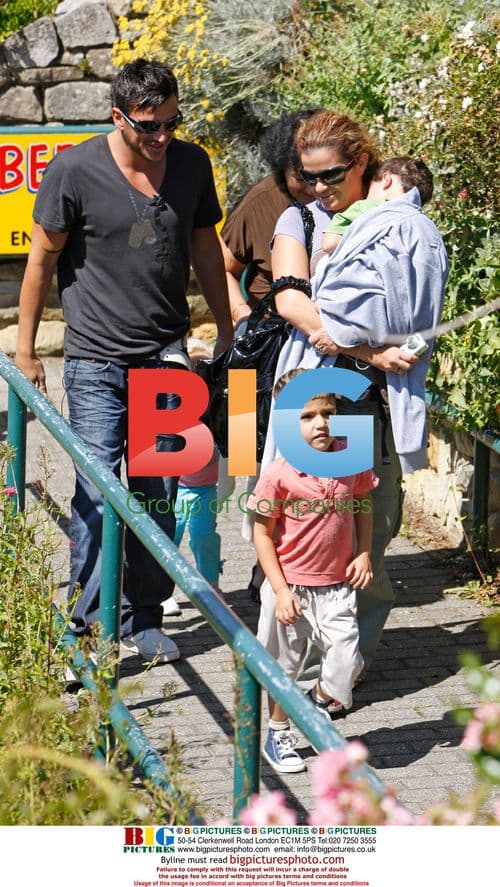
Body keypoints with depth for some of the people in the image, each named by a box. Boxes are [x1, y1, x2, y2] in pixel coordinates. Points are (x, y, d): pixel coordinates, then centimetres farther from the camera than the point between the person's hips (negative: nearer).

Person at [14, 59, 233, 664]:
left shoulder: (192, 164, 3)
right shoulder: (75, 171, -9)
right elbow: (42, 259, -1)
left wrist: (226, 328, 22)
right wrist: (24, 350, 1)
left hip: (167, 360, 4)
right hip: (97, 363, -4)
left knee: (159, 498, 5)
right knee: (98, 498, -8)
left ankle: (144, 621, 17)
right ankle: (87, 628, 1)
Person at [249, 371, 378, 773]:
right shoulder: (278, 475, -17)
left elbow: (364, 505, 12)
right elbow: (262, 533, -10)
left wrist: (364, 553, 0)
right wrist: (281, 589, -13)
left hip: (337, 586, 2)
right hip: (290, 586, -2)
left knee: (345, 664, -6)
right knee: (283, 667, 13)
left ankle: (319, 700, 27)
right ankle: (278, 735, 35)